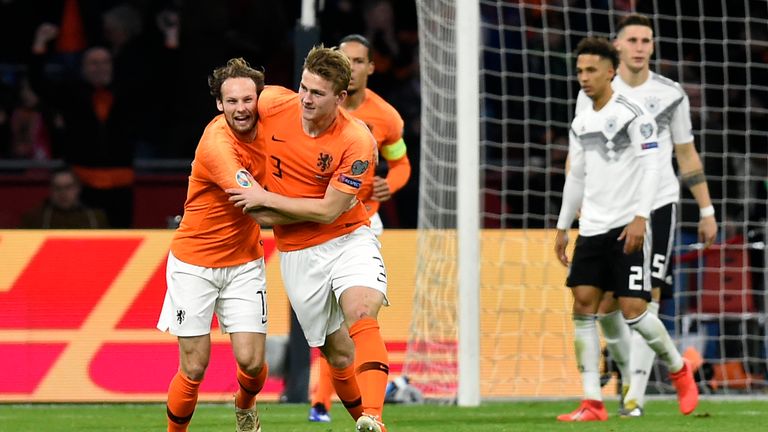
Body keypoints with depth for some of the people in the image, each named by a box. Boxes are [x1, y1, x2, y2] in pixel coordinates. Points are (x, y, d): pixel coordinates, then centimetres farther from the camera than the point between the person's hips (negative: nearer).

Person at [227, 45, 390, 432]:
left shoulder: (357, 141, -19)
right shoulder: (273, 105, -9)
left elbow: (328, 211, -18)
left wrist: (266, 200, -15)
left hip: (348, 239, -4)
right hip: (297, 252, 4)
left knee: (362, 314, -29)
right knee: (338, 353, 4)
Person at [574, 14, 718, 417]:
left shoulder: (671, 94, 5)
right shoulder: (594, 95, 3)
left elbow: (687, 154, 13)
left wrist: (706, 211, 11)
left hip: (658, 206, -1)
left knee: (647, 300, -11)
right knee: (606, 303, 1)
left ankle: (636, 395, -12)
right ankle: (627, 370, 29)